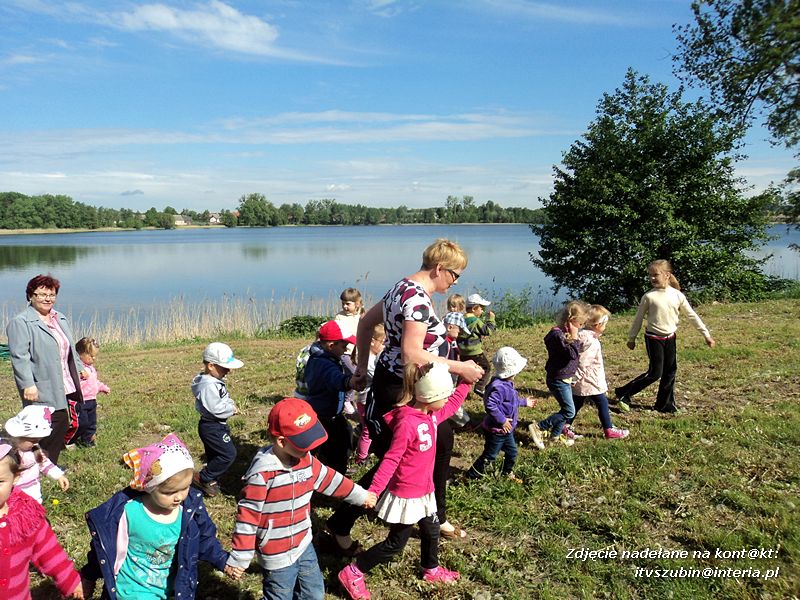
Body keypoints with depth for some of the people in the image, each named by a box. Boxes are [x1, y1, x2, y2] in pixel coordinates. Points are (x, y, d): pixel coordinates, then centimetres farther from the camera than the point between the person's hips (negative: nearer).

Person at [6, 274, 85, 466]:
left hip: (65, 389, 8)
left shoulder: (60, 319, 16)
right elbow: (19, 357, -17)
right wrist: (28, 384, -22)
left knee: (62, 427, 12)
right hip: (42, 392, -8)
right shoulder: (20, 323, -10)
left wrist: (80, 367, 24)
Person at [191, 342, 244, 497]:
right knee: (228, 454, -8)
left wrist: (230, 404, 0)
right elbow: (216, 409, -28)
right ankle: (202, 478, 3)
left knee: (215, 455, 19)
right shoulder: (208, 386, -26)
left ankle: (211, 481, 31)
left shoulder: (215, 380, 7)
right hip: (212, 427, -10)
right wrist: (232, 409, -14)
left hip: (217, 425, 10)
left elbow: (223, 398, 20)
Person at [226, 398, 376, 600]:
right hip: (278, 556, -7)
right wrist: (239, 558, -17)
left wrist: (360, 496, 19)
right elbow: (247, 516, -22)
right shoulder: (262, 475, -28)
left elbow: (329, 479, 10)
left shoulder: (306, 461, -5)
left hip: (303, 545, 7)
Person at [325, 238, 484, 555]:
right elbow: (412, 355, -31)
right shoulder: (417, 299, -23)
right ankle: (340, 525, 19)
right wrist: (459, 368, -22)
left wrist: (362, 368, 19)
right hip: (397, 392, -11)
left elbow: (365, 322, 16)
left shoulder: (404, 288, 9)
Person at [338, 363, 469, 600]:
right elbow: (391, 459, -28)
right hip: (406, 494, -8)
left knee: (431, 531, 25)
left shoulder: (432, 414, -2)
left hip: (424, 489, 8)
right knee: (396, 543, 5)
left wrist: (467, 382, 11)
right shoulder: (407, 423, -29)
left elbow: (453, 404, 18)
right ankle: (352, 574, 19)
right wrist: (374, 490, -31)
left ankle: (431, 569, 51)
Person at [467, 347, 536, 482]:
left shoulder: (507, 384, 4)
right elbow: (490, 406, -38)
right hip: (496, 430, -10)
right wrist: (502, 420, -29)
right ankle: (471, 476, 18)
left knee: (512, 452, 24)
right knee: (489, 456, 4)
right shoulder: (498, 386, -31)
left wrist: (524, 402, 31)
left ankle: (507, 473, 46)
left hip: (506, 430, 10)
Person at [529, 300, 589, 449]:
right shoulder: (557, 334, -25)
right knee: (569, 412, -5)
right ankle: (538, 427, 1)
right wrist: (574, 337, -22)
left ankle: (555, 435, 33)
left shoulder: (566, 332, 6)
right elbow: (572, 354, -30)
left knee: (566, 409, 19)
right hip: (558, 379, -10)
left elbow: (579, 351, 16)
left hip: (565, 379, 10)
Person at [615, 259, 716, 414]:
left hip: (670, 338, 4)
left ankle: (664, 404, 21)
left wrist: (706, 334, 6)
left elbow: (692, 315, 5)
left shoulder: (678, 295, -2)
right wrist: (631, 338, 4)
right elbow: (638, 318, -1)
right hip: (654, 338, -4)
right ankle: (623, 392, 4)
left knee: (670, 372, 8)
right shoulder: (649, 296, -10)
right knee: (655, 373, -7)